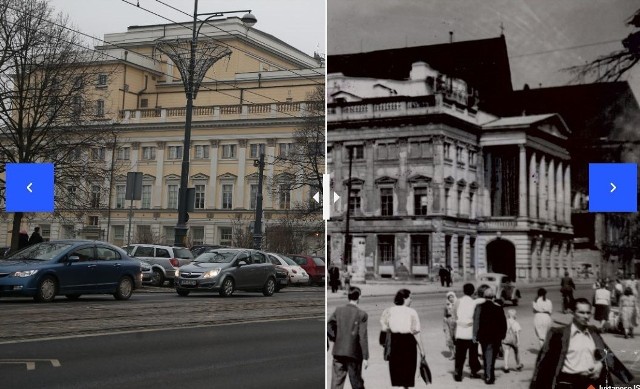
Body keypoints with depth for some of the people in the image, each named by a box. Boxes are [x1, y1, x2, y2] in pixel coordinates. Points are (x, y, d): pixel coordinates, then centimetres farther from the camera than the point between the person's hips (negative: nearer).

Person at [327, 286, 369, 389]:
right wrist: (365, 357, -7)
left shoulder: (338, 310, 0)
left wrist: (335, 338, 10)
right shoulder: (362, 314, -9)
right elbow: (363, 337, -10)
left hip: (338, 351, 2)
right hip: (354, 353, -2)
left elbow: (328, 326, -5)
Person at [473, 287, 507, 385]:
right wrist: (502, 335, 9)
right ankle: (489, 377, 8)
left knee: (486, 356, 15)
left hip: (483, 336, 2)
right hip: (495, 337, -1)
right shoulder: (498, 308, -8)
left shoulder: (479, 307, -6)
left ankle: (488, 376, 19)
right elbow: (503, 323, -3)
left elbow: (476, 322, -8)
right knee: (491, 357, 8)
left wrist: (475, 336, -5)